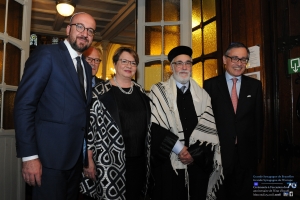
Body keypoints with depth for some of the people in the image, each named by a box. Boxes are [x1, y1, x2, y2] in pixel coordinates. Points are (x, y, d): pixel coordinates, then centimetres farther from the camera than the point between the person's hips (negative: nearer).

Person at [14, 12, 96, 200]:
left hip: (76, 155, 7)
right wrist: (29, 156, -18)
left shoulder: (87, 67, 14)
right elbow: (24, 104, -14)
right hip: (50, 155, -7)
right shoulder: (46, 54, -7)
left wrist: (87, 151, 11)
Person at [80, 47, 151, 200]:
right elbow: (89, 126, -8)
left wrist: (148, 155, 14)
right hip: (111, 162, -5)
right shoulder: (100, 92, -7)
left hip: (139, 160, 5)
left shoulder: (140, 91, 8)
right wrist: (89, 161, -10)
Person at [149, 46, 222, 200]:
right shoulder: (159, 91, -1)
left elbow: (209, 128, 1)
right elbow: (154, 127, -9)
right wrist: (178, 148, -12)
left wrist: (194, 153, -10)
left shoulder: (202, 95, 8)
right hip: (168, 163, -2)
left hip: (197, 164, 3)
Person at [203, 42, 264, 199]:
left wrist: (258, 150, 5)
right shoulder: (210, 85, -4)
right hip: (219, 151, -2)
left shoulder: (255, 85, 4)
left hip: (246, 153, 2)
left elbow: (258, 119, 6)